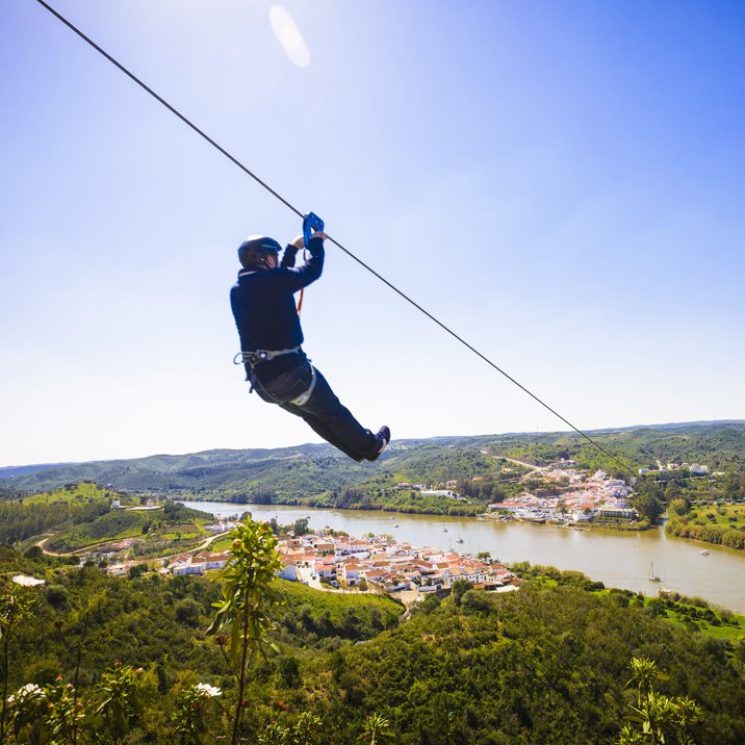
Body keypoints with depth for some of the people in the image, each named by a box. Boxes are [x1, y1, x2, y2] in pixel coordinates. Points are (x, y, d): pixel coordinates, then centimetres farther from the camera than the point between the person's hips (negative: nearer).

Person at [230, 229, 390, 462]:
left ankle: (358, 450, 37)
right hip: (289, 369, -8)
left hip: (260, 379, 8)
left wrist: (293, 248, 30)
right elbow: (313, 269, -3)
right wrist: (316, 243, 15)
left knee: (313, 415, 23)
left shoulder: (237, 290, 9)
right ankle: (371, 446, 33)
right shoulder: (272, 280, -14)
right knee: (332, 412, 14)